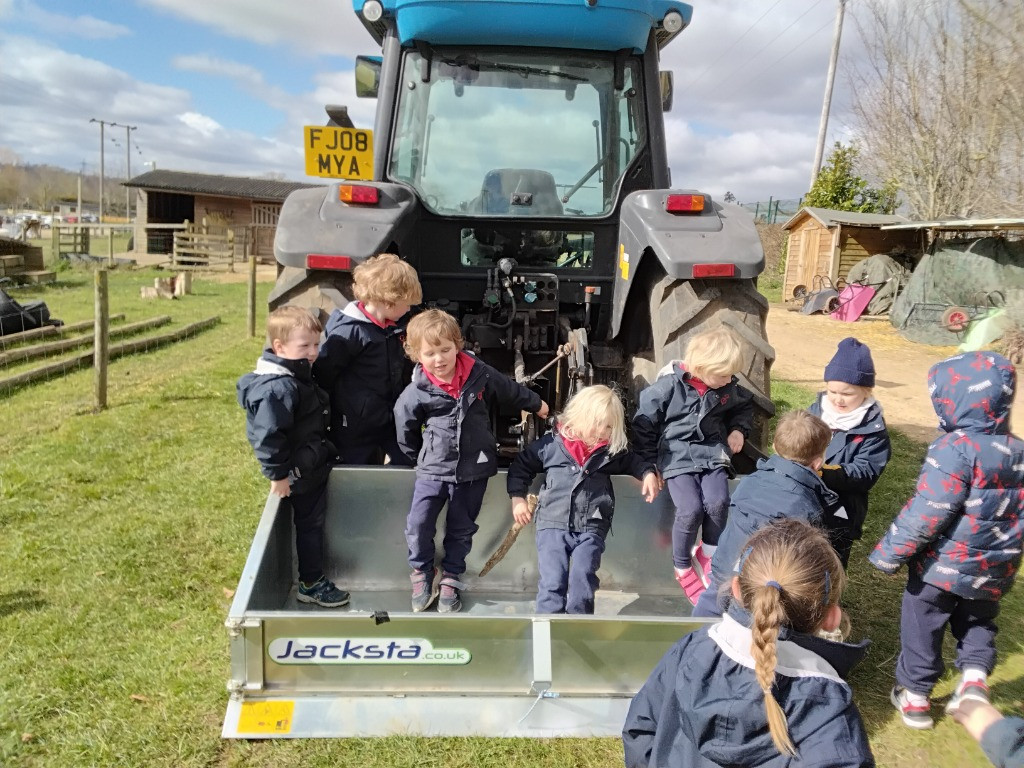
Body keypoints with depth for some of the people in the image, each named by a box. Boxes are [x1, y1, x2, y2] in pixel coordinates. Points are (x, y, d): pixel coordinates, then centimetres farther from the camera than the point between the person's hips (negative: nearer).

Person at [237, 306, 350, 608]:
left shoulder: (297, 376, 5)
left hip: (313, 467, 10)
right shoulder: (278, 387, -28)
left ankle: (314, 576, 37)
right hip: (300, 474, -10)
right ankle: (311, 584, 21)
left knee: (313, 523, 21)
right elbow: (268, 436, -29)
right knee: (310, 524, 5)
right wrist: (278, 474, -23)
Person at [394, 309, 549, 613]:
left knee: (461, 529, 13)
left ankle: (450, 577, 33)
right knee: (418, 524, -5)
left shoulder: (480, 374, -8)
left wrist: (536, 404, 25)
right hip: (433, 469, -1)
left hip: (474, 469, 1)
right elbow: (405, 430, 4)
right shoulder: (415, 393, -13)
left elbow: (510, 391, 10)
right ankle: (423, 572, 21)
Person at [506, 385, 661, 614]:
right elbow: (521, 465, 10)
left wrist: (648, 473, 5)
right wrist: (518, 498, 5)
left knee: (583, 577, -11)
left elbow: (632, 462, 24)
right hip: (553, 525, -1)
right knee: (552, 581, -7)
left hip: (591, 528, 1)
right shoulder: (551, 445, 0)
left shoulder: (612, 452, 5)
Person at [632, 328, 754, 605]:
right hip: (677, 457, -3)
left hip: (713, 455, 4)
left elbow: (745, 405, 27)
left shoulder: (728, 388, 3)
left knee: (718, 502, -22)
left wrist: (739, 430, 9)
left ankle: (708, 554, 8)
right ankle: (682, 567, 3)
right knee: (691, 510, -23)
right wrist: (650, 465, -3)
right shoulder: (668, 387, -12)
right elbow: (643, 425, -5)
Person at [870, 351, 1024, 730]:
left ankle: (915, 697, 25)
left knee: (922, 628, 13)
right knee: (977, 620, 29)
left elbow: (927, 513, -26)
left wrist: (888, 553, -17)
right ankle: (975, 677, 10)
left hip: (942, 566, -6)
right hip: (994, 569, 6)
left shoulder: (956, 448, -24)